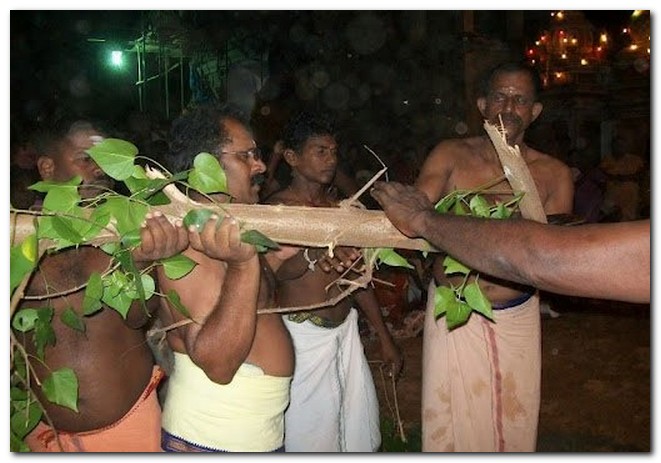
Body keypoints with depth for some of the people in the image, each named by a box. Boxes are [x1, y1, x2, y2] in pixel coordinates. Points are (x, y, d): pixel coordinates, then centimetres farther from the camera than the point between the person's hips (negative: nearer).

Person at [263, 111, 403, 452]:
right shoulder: (276, 208, -8)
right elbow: (276, 271, -27)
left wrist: (385, 337, 17)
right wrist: (312, 255, -49)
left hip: (346, 331, 6)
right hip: (303, 334, -6)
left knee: (360, 431, 13)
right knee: (309, 434, 1)